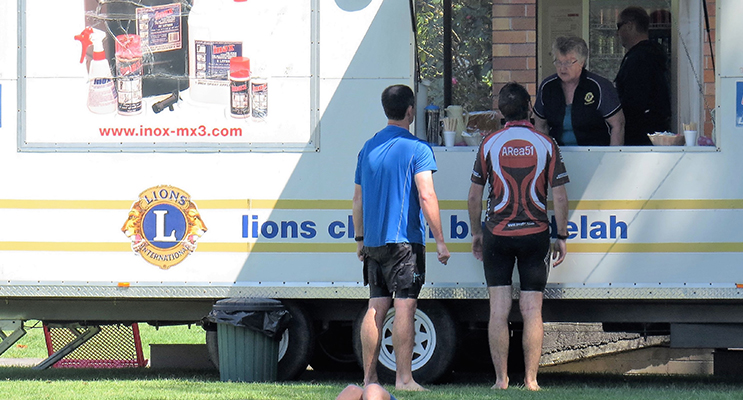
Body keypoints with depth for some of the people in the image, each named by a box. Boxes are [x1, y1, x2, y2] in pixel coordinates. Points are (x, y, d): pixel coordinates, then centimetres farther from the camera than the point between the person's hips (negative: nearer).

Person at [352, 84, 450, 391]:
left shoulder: (368, 148, 13)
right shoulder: (416, 149, -7)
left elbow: (358, 199, 18)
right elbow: (426, 197, -15)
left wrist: (360, 239, 26)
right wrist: (439, 240, -11)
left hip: (374, 241, 6)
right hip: (405, 240, -6)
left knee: (376, 307, 8)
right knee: (404, 307, -7)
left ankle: (369, 378, 8)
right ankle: (403, 378, -10)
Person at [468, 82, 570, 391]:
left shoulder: (490, 144, -1)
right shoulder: (545, 145, -2)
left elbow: (474, 196, 1)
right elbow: (560, 197, -3)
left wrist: (476, 232, 14)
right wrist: (562, 236, 5)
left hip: (497, 235, 0)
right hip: (535, 234, 0)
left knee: (499, 309, 2)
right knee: (532, 310, 2)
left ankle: (501, 379, 1)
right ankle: (531, 380, 0)